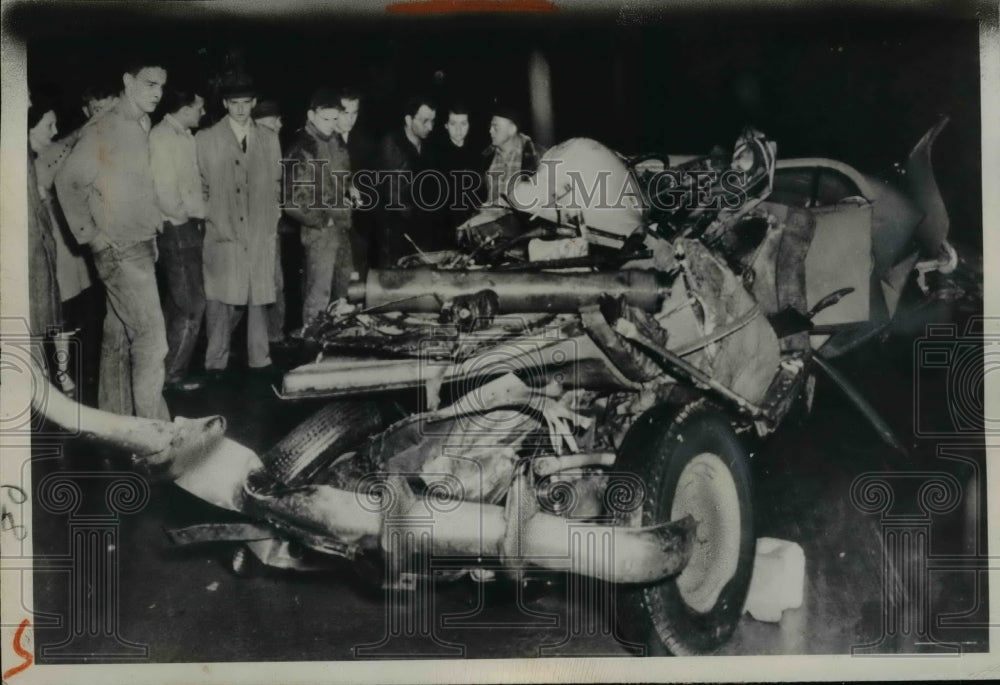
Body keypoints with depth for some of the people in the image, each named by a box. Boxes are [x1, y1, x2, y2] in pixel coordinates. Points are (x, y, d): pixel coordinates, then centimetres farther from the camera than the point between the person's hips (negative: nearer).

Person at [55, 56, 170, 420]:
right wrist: (92, 236, -12)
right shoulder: (102, 130, -11)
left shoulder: (141, 128, 12)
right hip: (121, 251, -8)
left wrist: (151, 235, 10)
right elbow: (68, 182, -13)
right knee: (151, 339, -11)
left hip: (139, 247, 8)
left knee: (119, 337, 13)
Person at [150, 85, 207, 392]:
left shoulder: (184, 136, 11)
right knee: (191, 304, -4)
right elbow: (165, 189, -21)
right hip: (177, 230, -9)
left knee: (177, 303, 17)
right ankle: (173, 372, 7)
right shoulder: (162, 137, -16)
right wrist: (179, 216, -7)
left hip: (190, 226, 9)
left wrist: (198, 212, 1)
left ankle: (170, 365, 28)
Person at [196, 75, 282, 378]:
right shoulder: (205, 139, 2)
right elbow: (199, 186, 4)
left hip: (261, 236, 3)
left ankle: (259, 359, 15)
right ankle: (215, 363, 7)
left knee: (259, 299, 5)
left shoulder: (269, 139, 11)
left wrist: (273, 222, 8)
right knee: (222, 301, -3)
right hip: (223, 236, -3)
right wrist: (210, 221, -2)